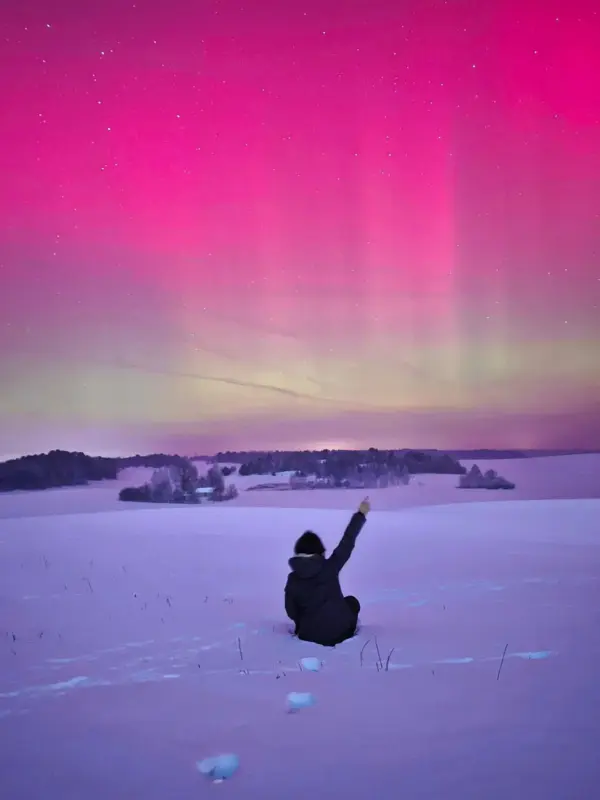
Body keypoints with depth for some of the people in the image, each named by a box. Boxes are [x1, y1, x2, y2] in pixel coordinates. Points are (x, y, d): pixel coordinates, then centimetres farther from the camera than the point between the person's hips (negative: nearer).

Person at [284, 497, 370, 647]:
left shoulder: (292, 579, -7)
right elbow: (347, 543, -6)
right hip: (340, 631, -3)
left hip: (310, 636, 3)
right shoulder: (329, 567, -13)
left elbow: (291, 612, 1)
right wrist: (361, 514, 2)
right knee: (351, 601, 29)